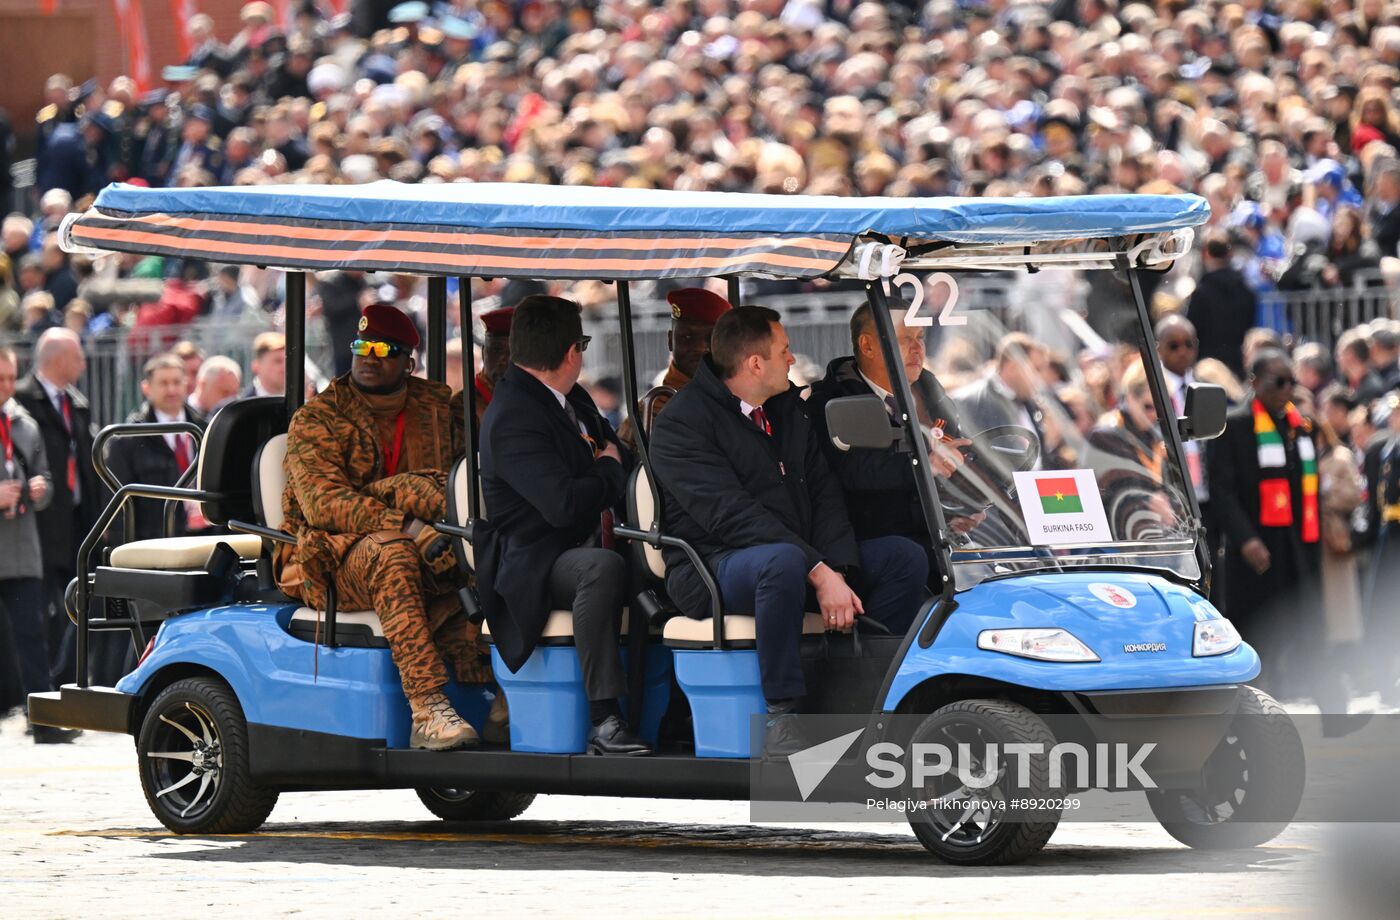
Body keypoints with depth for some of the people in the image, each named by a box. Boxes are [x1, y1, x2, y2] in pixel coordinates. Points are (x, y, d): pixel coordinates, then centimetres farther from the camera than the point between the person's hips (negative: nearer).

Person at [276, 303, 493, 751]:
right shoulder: (316, 420, 1)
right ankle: (428, 710, -47)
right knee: (391, 555, -37)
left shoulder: (439, 409, 15)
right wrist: (406, 527, -25)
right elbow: (322, 503, -13)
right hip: (335, 559, -4)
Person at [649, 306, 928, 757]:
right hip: (713, 568, -8)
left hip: (801, 559, 8)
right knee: (784, 561, -39)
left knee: (906, 557, -5)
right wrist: (819, 573, -29)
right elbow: (731, 515, -22)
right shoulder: (681, 423, -12)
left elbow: (824, 492, 6)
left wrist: (839, 573, -13)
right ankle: (780, 716, -32)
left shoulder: (791, 408, 14)